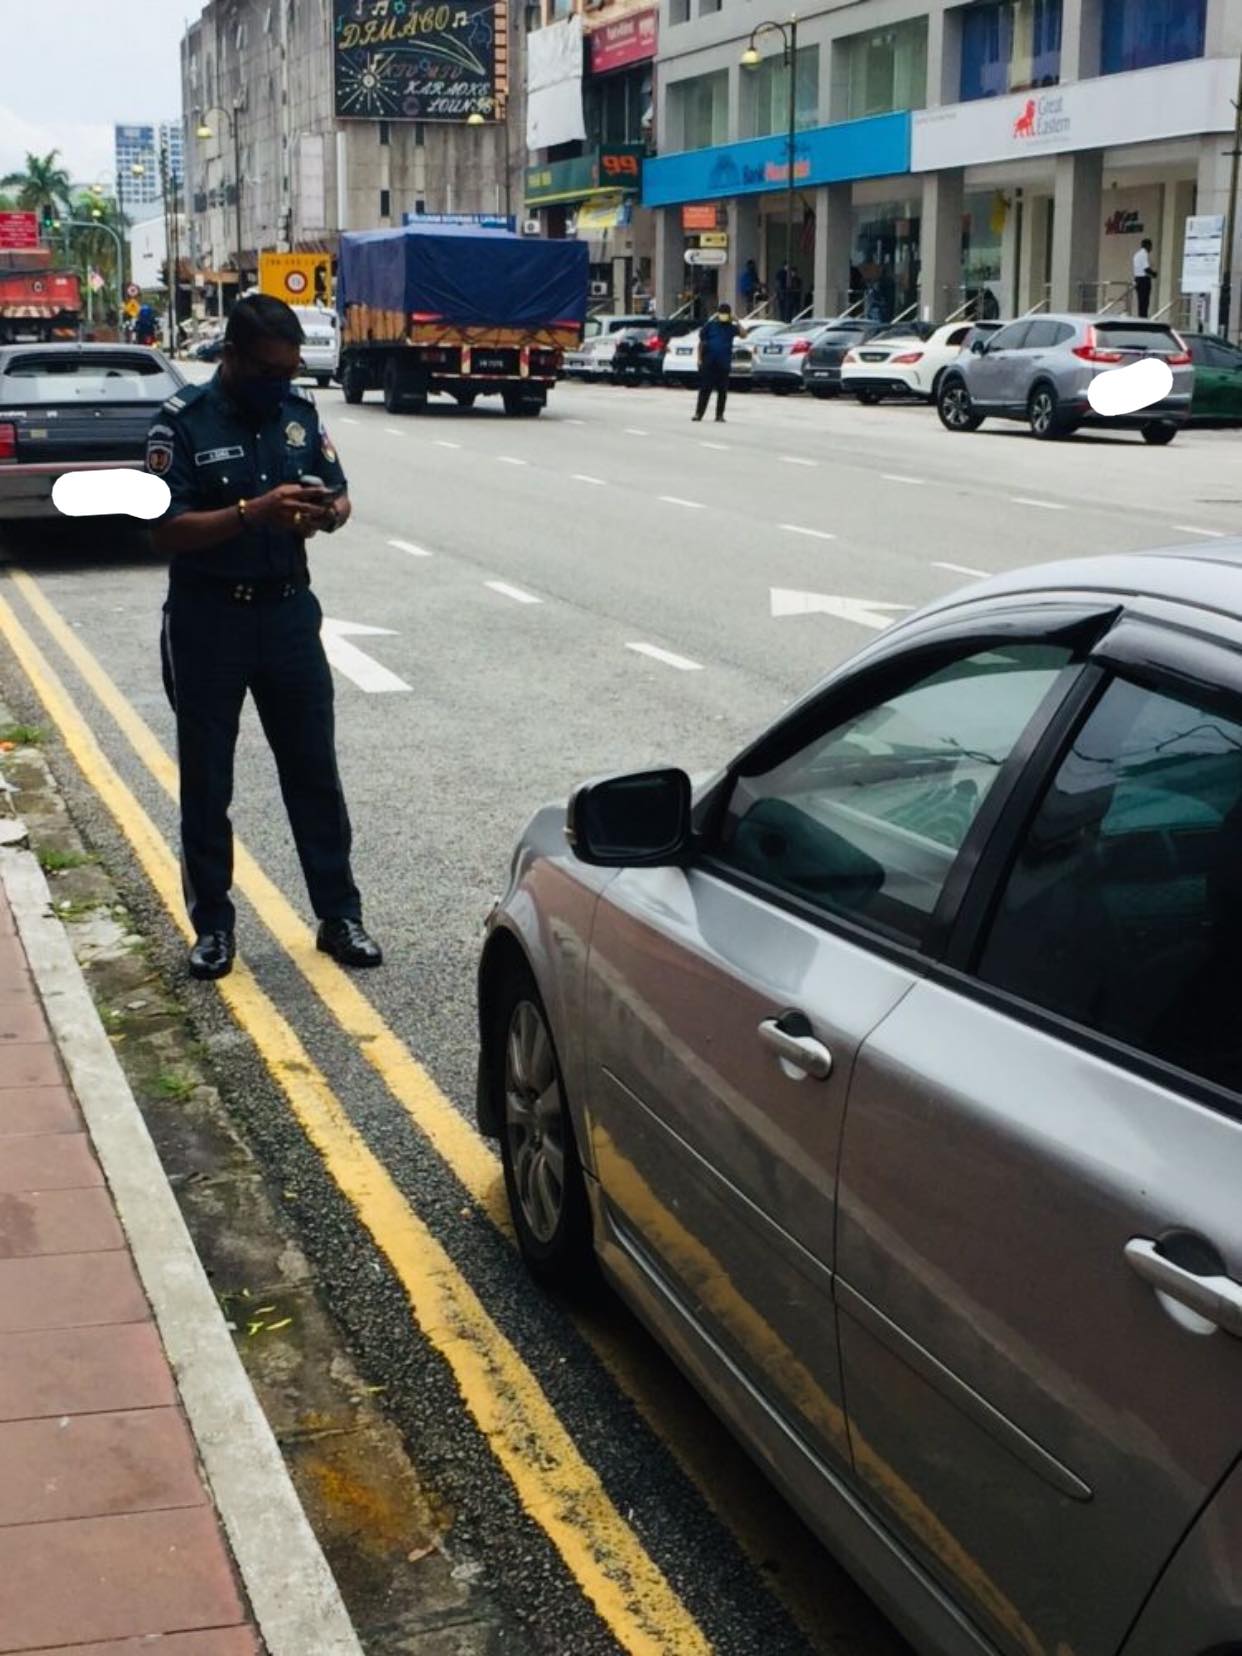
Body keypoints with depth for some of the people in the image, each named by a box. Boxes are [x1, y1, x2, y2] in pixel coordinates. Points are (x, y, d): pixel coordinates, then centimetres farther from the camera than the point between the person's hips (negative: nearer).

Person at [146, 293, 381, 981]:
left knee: (314, 771, 9)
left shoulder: (300, 411, 3)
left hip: (288, 611, 4)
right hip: (208, 620, -3)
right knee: (207, 782, 6)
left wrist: (327, 512, -12)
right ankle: (211, 925, 18)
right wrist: (254, 512, -28)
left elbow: (339, 494, 13)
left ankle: (339, 915, 19)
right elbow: (165, 530, -16)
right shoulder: (183, 420, -10)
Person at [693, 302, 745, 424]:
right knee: (705, 389, -1)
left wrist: (736, 321, -9)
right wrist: (699, 359, -1)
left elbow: (743, 335, -11)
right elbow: (701, 343, 5)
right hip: (708, 363, -1)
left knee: (722, 391, 3)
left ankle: (720, 415, 10)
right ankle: (698, 413, 3)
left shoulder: (731, 327, 5)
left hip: (724, 364, 1)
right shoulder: (709, 326, 3)